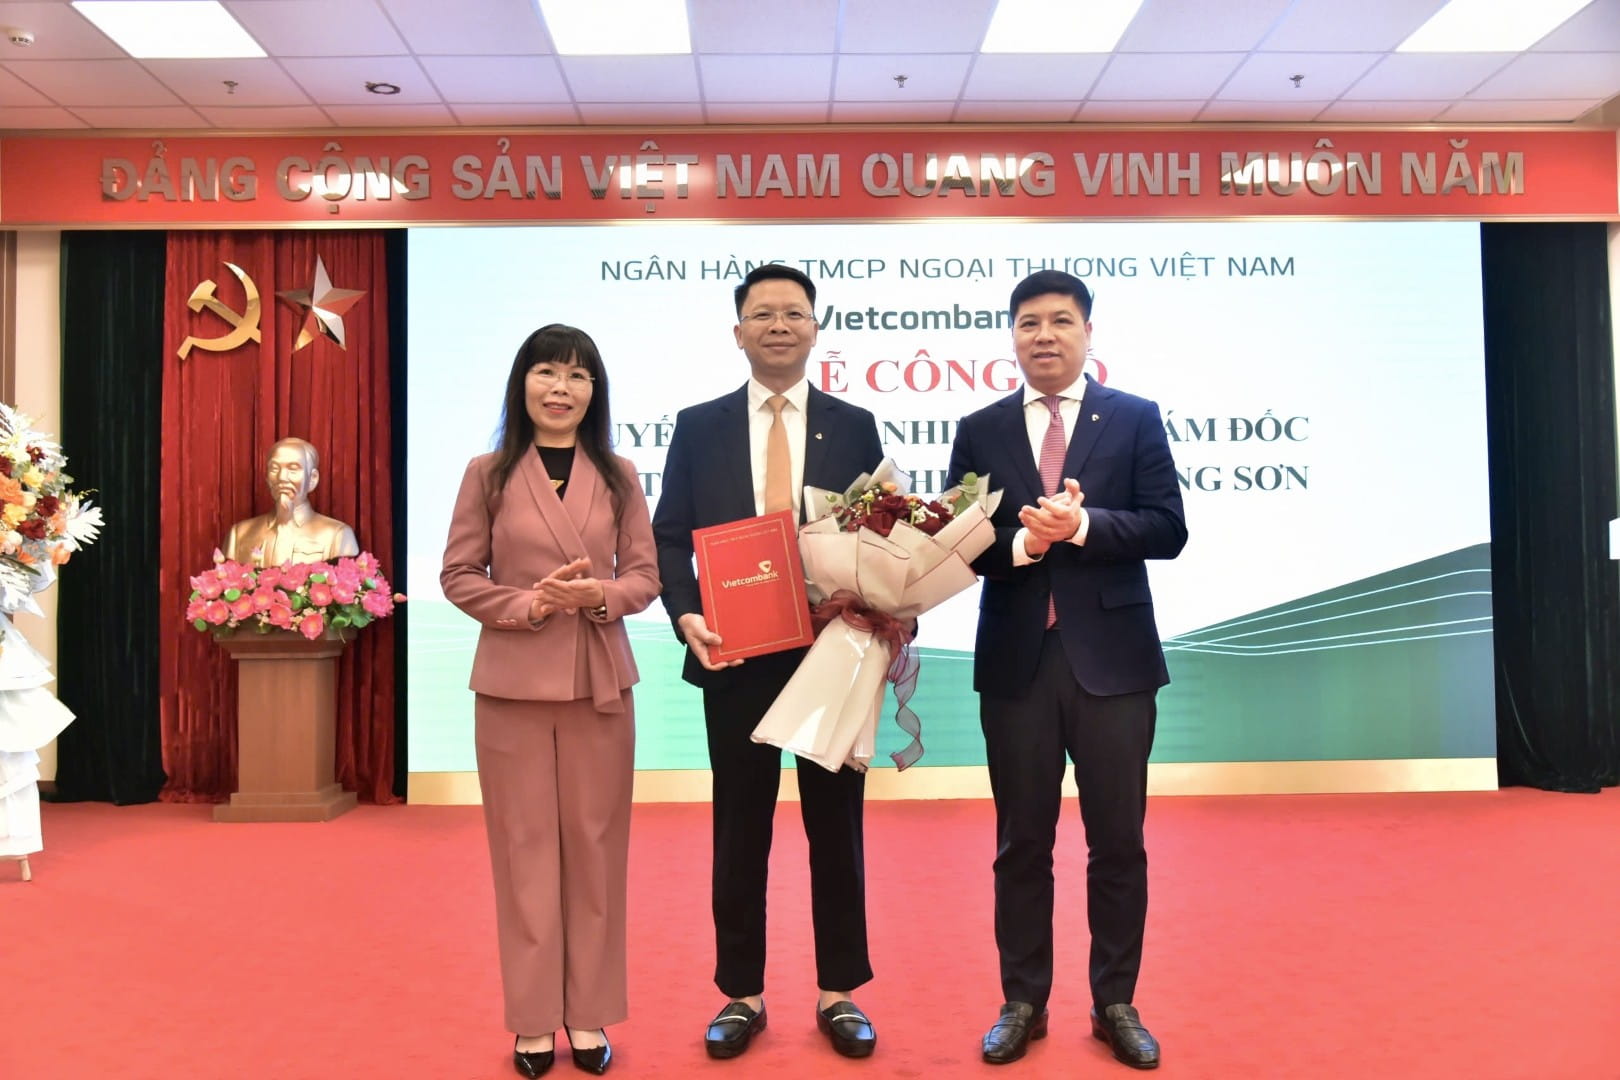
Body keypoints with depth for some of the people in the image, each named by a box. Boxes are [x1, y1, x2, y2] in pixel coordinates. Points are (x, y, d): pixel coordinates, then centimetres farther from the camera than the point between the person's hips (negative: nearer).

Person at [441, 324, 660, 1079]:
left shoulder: (618, 476, 6)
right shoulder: (488, 474, 1)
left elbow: (646, 576, 5)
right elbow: (457, 576, 0)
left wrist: (602, 595, -15)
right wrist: (527, 604, -15)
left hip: (600, 681, 2)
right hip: (512, 681, -1)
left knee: (595, 843, 7)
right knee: (524, 845, 5)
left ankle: (589, 1014, 20)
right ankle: (533, 1019, 18)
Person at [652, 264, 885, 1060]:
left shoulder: (854, 426, 5)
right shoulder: (698, 427, 5)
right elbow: (668, 538, 3)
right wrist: (686, 616, -14)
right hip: (735, 658, 0)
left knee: (836, 827, 10)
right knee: (739, 831, 9)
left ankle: (838, 993, 24)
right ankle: (741, 994, 24)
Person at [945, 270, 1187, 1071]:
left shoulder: (1136, 419, 4)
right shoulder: (979, 431, 7)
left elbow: (1167, 529, -5)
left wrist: (1081, 526, -18)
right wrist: (1020, 543, -16)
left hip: (1112, 656, -1)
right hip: (1015, 659, 1)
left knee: (1117, 840, 8)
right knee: (1022, 841, 10)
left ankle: (1115, 1004, 24)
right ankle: (1023, 1002, 24)